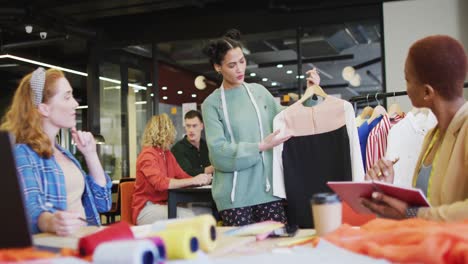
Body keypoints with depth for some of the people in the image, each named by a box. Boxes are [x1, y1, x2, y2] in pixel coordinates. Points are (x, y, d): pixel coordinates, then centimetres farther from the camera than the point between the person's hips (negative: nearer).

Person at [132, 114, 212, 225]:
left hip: (164, 204, 8)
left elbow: (182, 176, 9)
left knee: (208, 212, -6)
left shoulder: (167, 153, 14)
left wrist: (200, 179, -13)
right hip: (146, 209, -8)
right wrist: (193, 180, -33)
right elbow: (160, 183, -28)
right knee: (189, 216, -31)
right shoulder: (148, 155, -13)